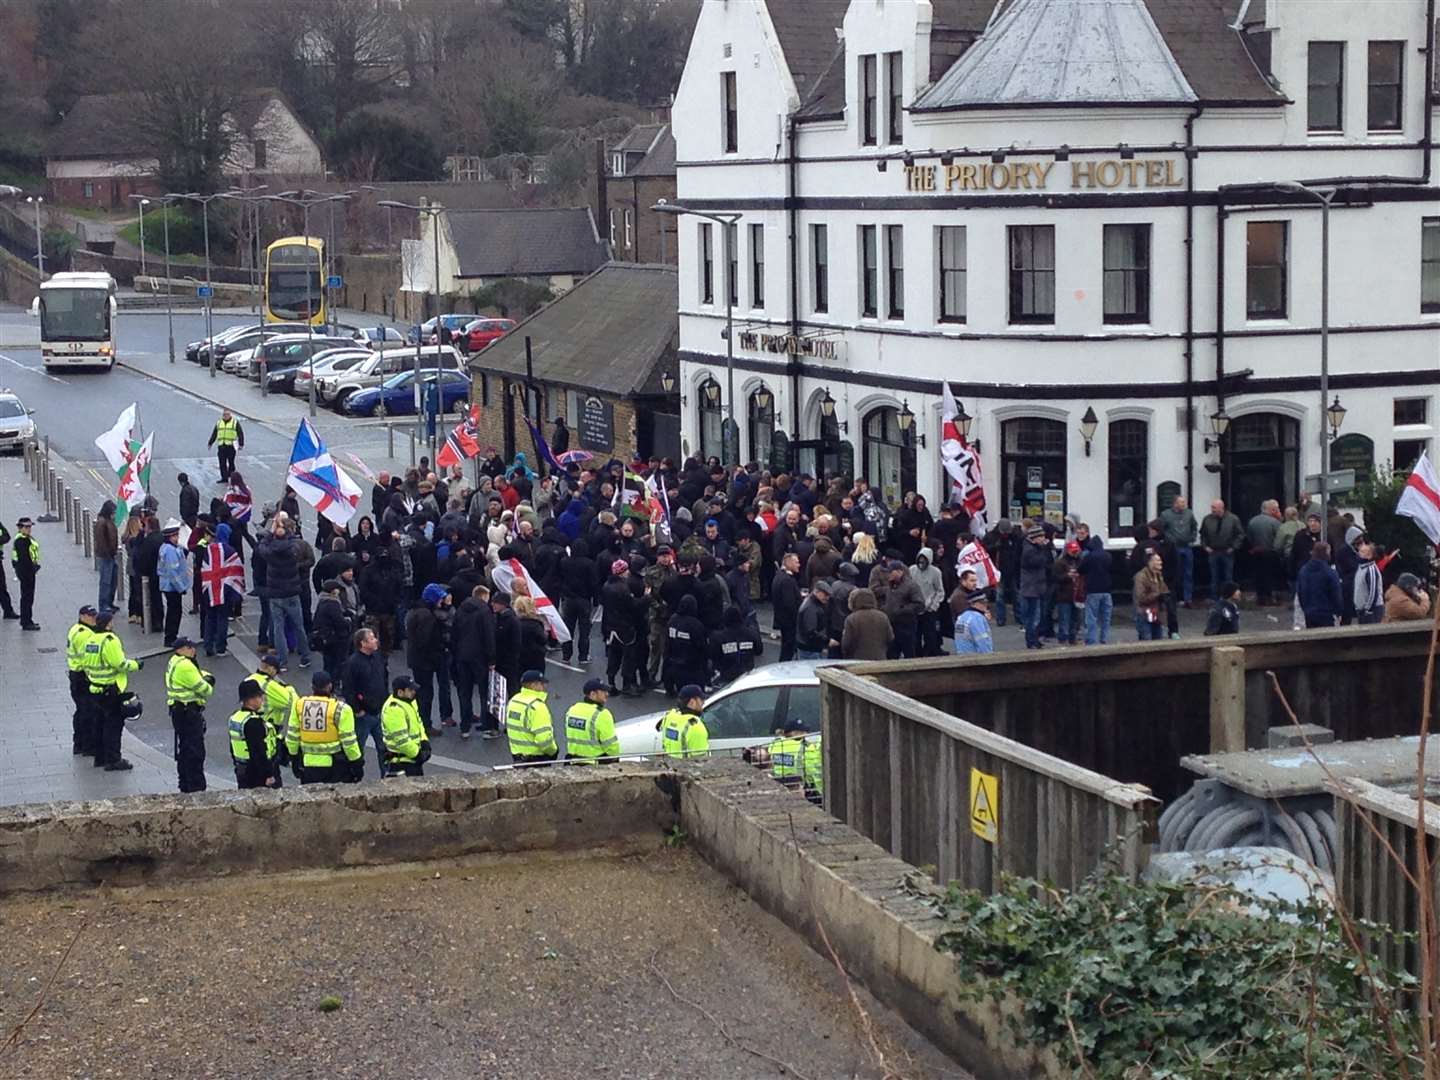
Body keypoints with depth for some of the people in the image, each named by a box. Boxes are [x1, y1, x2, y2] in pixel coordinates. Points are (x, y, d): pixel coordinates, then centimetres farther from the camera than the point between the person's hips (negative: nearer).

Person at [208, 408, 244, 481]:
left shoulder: (235, 422, 4)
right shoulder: (219, 423, 15)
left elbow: (240, 434, 3)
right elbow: (214, 434, 20)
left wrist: (241, 444, -3)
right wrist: (210, 443, 18)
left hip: (231, 445, -3)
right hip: (221, 446, 3)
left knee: (231, 462, -1)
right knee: (222, 463, -1)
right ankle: (224, 478, 2)